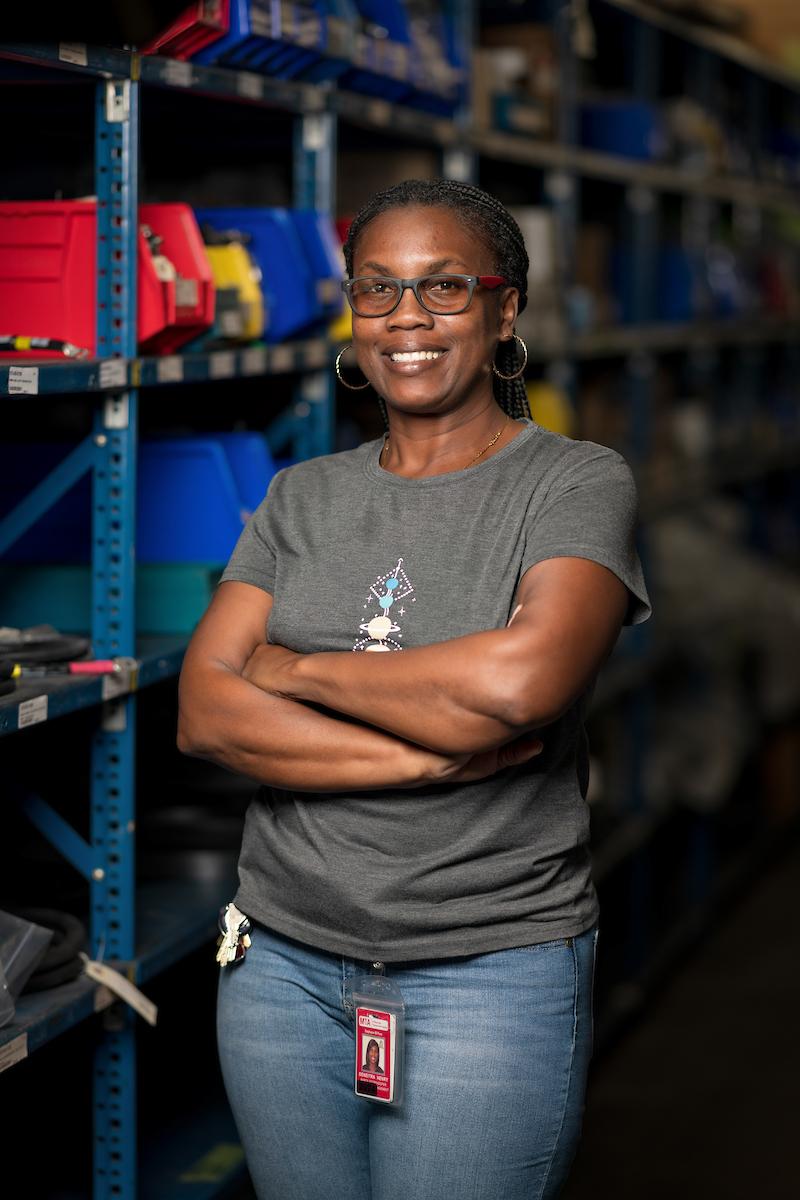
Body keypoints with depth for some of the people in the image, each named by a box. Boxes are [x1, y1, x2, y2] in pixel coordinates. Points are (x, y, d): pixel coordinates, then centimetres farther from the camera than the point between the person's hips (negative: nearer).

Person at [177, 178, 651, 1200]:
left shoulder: (578, 482, -5)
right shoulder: (301, 496, 8)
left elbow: (521, 679, -24)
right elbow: (204, 714, -4)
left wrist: (297, 669, -10)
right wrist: (433, 758, -17)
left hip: (490, 972, -4)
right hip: (284, 956, 4)